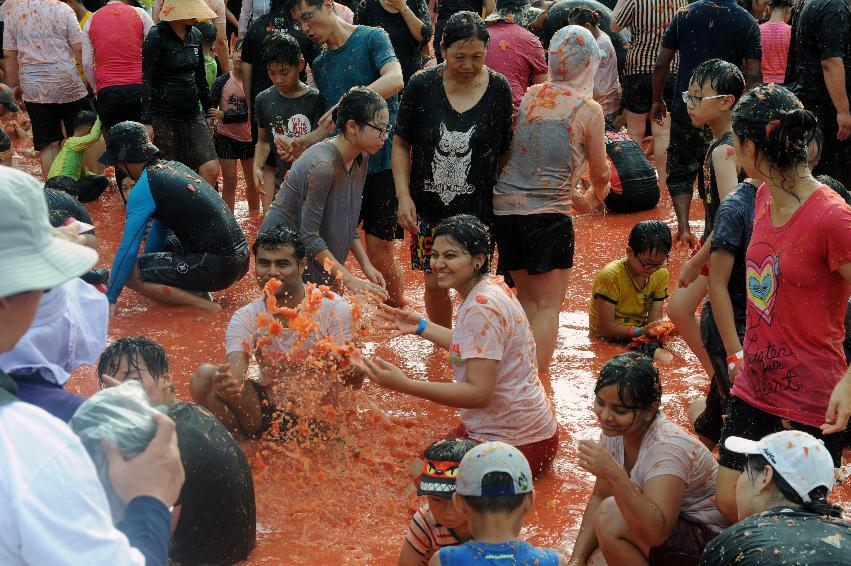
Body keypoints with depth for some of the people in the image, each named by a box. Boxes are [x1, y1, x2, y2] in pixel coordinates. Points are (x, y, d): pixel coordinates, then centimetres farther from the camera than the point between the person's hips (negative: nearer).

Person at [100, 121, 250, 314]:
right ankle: (198, 292, 9)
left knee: (131, 274, -9)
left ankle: (203, 305, -10)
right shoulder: (173, 166, 15)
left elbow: (128, 249, -9)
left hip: (219, 266, -9)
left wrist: (110, 300, -1)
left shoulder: (143, 189, -11)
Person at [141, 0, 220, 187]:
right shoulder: (156, 36, -10)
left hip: (192, 114, 5)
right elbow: (146, 80, -12)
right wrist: (146, 122, -17)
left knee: (211, 170, -7)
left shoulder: (195, 35, 7)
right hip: (164, 116, -5)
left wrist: (209, 108, 22)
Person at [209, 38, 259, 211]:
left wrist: (223, 116, -20)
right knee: (229, 183, 0)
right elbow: (210, 108, -2)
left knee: (253, 183, 13)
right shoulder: (222, 81, -6)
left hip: (249, 138, 1)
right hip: (226, 137, -1)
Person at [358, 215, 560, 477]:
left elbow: (479, 393, -29)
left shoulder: (482, 309, -26)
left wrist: (403, 384, -32)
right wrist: (423, 327, 17)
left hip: (516, 443, -10)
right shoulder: (490, 287, 4)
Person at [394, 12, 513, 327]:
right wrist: (404, 195, -6)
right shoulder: (422, 86, -6)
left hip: (477, 207, -1)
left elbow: (506, 152, 3)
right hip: (429, 206, 1)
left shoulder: (499, 90, -5)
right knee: (435, 284, 10)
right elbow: (401, 144, 2)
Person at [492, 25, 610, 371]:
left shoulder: (529, 96, 8)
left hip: (504, 206, 5)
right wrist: (593, 199, 29)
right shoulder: (588, 110, -6)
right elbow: (599, 174, 6)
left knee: (526, 297, 18)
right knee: (548, 304, 1)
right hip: (547, 213, -5)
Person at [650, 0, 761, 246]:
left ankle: (683, 227, -3)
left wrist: (657, 100, 14)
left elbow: (661, 64, 1)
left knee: (680, 172, 13)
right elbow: (753, 76, -9)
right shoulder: (748, 23, -6)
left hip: (685, 113, 1)